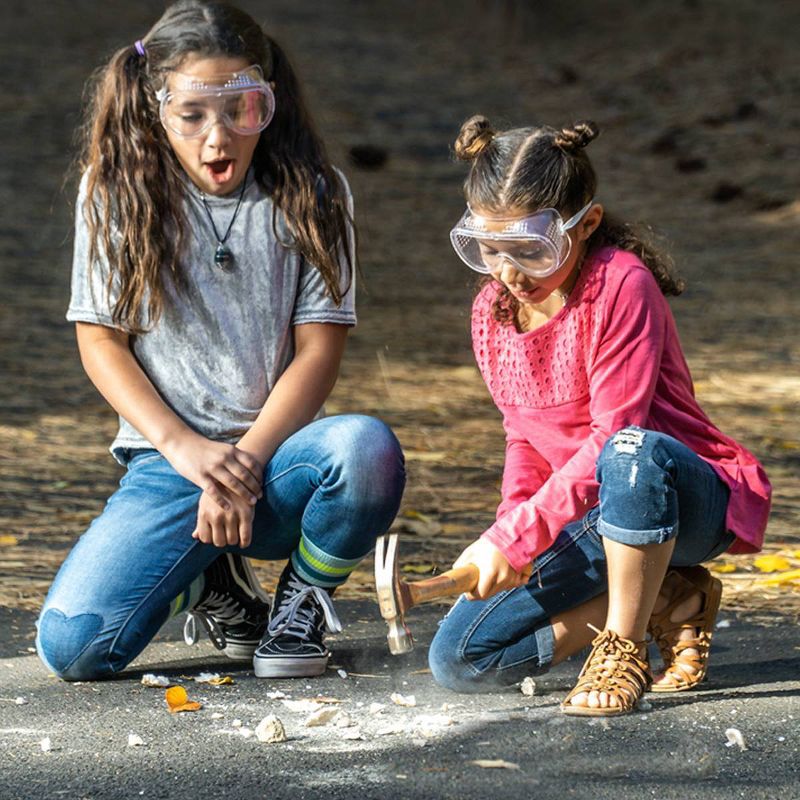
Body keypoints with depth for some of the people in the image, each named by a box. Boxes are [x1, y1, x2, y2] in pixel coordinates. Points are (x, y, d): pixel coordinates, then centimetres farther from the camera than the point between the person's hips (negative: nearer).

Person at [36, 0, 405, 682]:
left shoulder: (312, 194, 2)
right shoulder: (116, 192, 3)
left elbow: (319, 348, -3)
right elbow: (101, 342, 2)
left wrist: (247, 459, -16)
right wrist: (183, 447, -12)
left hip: (278, 452, 0)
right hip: (167, 462, 1)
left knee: (368, 450, -37)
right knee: (71, 646, -22)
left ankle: (305, 599, -3)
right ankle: (216, 580, 13)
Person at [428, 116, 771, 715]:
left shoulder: (622, 285, -20)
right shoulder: (491, 311, 2)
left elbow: (612, 436, -25)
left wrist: (516, 536, -28)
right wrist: (512, 530, -9)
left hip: (690, 502, -7)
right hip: (586, 518, 7)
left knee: (633, 453, -44)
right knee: (460, 660, -8)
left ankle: (623, 647, -22)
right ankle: (667, 600, 0)